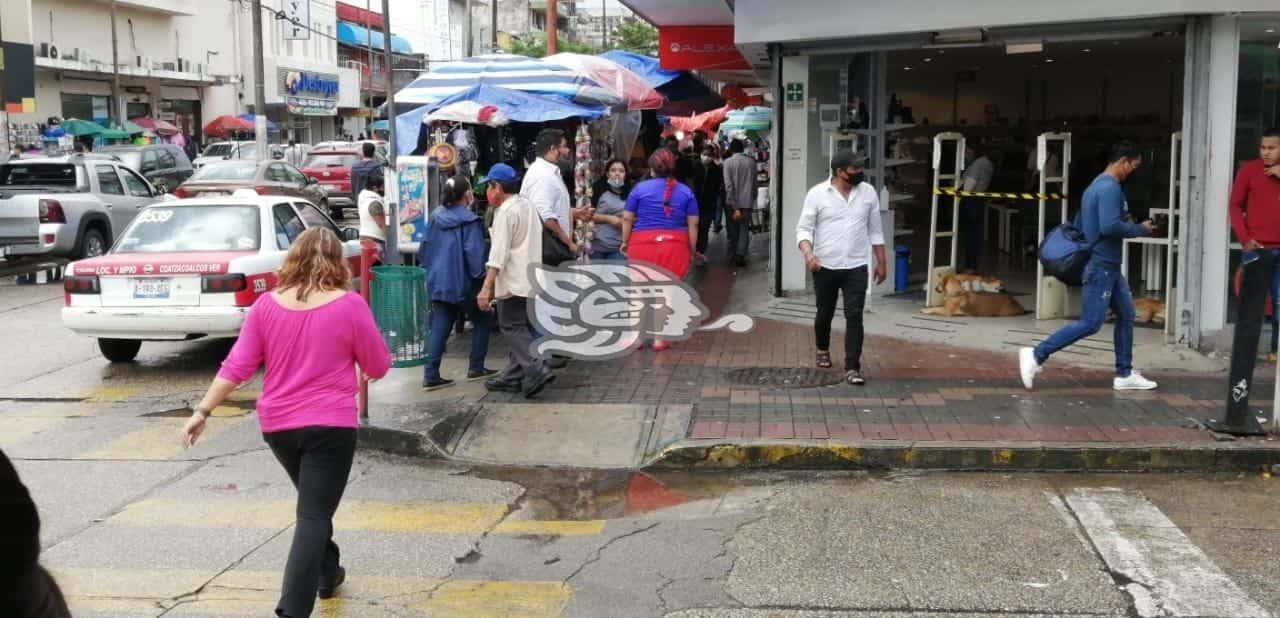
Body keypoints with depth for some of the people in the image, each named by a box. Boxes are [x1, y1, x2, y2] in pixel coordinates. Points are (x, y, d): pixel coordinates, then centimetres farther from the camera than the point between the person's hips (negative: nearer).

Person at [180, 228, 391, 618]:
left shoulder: (266, 305, -1)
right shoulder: (350, 305, -10)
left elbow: (237, 367, -2)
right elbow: (378, 367, -1)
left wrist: (202, 411, 4)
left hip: (276, 425, 5)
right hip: (330, 424, -4)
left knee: (314, 504, 26)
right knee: (314, 515, -3)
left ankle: (327, 574, 42)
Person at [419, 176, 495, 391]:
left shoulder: (435, 217, 7)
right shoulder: (469, 221, -12)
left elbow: (424, 249, 12)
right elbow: (474, 253, -18)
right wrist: (480, 276, -9)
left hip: (438, 282, 6)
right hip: (463, 283, -6)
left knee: (439, 328, 6)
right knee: (481, 321, 14)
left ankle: (430, 376, -1)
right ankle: (476, 368, 16)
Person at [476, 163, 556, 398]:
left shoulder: (506, 212, -13)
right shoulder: (528, 206, 16)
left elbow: (499, 252, -21)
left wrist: (486, 288, -24)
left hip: (514, 280, -9)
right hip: (531, 279, 9)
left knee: (512, 327, -4)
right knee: (521, 327, 12)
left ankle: (536, 370, -15)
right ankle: (513, 376, 16)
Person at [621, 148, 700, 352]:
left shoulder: (640, 188, 2)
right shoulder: (686, 191, 5)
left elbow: (627, 219, 3)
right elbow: (693, 224, 3)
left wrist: (625, 242, 13)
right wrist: (691, 250, 11)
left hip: (642, 244, 0)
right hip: (674, 246, 0)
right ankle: (660, 338, 10)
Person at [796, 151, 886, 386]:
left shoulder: (868, 192, 1)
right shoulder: (817, 193, -7)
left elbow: (875, 230, 8)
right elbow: (804, 228, -5)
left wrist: (881, 262, 8)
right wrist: (808, 253, -23)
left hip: (856, 267, 1)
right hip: (825, 267, -1)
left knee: (854, 317, -8)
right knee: (825, 313, 15)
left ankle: (852, 368, -7)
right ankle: (823, 349, 41)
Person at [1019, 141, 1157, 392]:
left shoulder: (1097, 185, 15)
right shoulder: (1110, 188, -17)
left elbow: (1080, 224, 20)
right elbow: (1109, 227, -29)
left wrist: (1126, 223, 15)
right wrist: (1140, 229, -12)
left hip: (1107, 266, 11)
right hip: (1101, 265, -11)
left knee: (1126, 315, 13)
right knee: (1090, 323, -10)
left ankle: (1124, 374, 17)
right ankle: (1037, 355, -7)